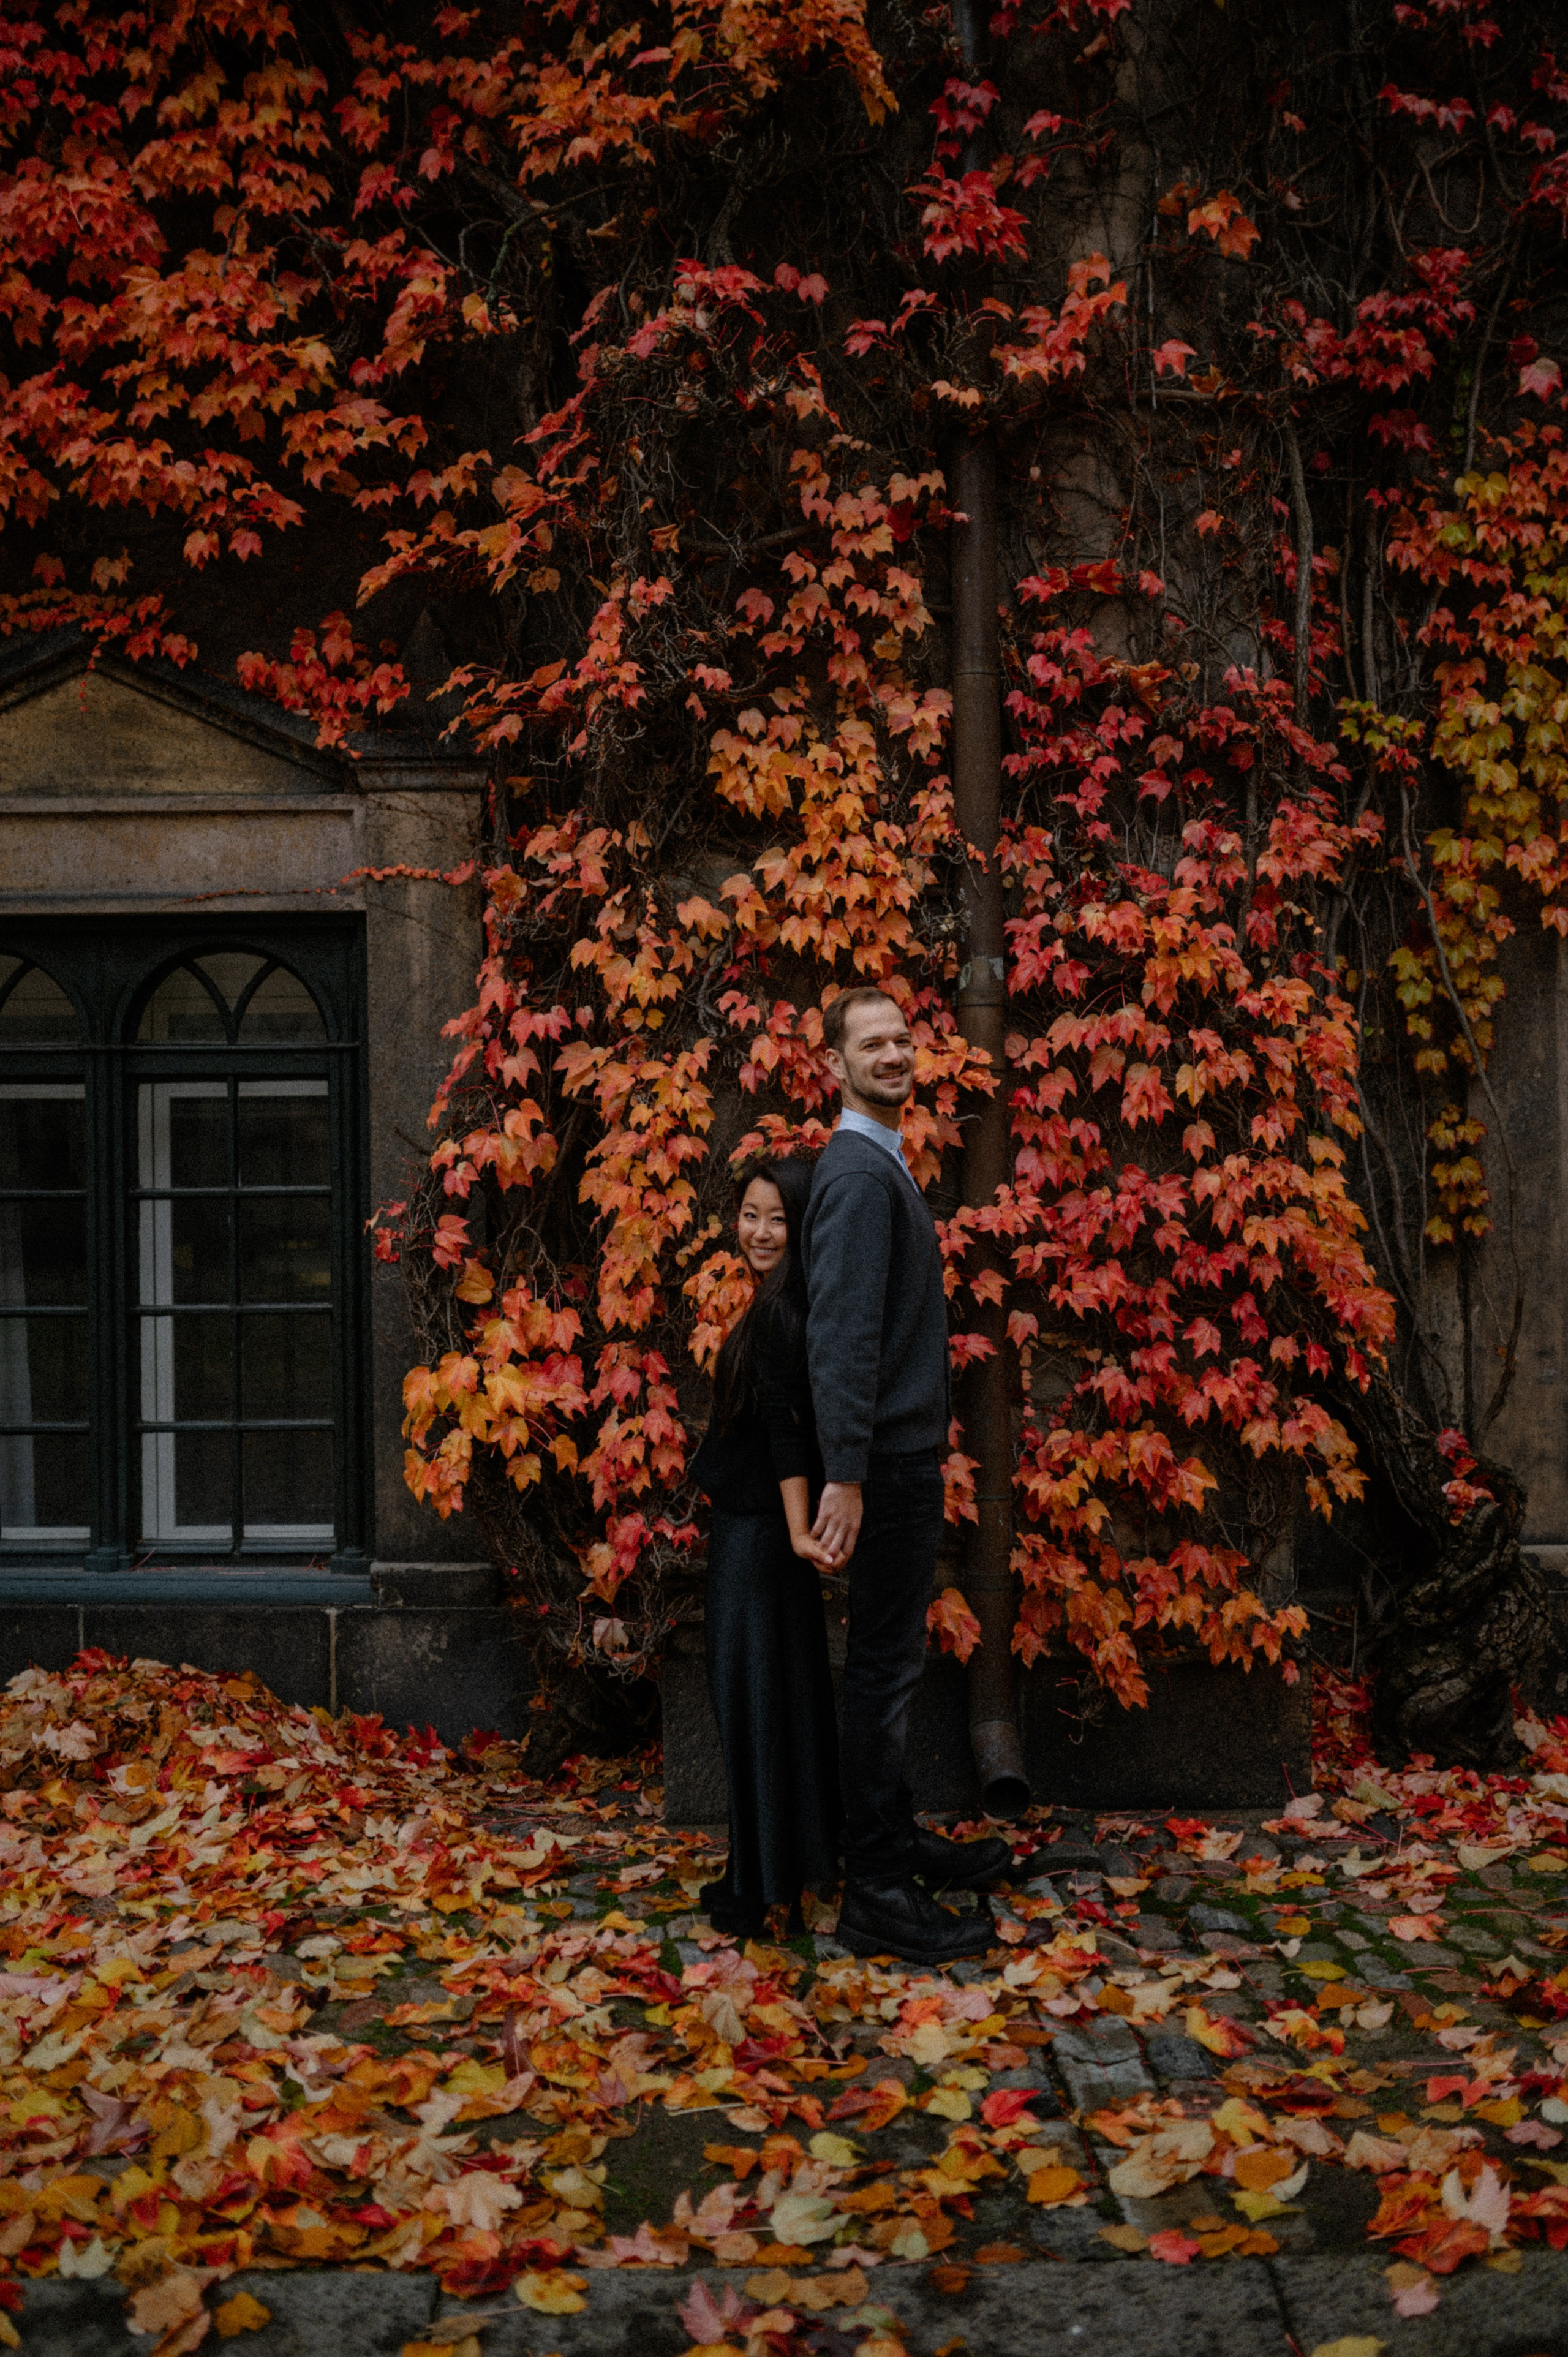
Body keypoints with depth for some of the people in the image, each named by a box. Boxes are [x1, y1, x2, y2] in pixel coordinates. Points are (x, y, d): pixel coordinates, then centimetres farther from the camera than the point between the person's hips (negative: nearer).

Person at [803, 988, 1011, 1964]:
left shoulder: (884, 1166, 17)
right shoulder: (859, 1173, -16)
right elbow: (841, 1332, -23)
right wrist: (846, 1475, -26)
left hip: (908, 1453, 11)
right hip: (888, 1458, -11)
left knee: (894, 1660, 18)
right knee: (886, 1665, -4)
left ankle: (898, 1838, 32)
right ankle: (877, 1893, 4)